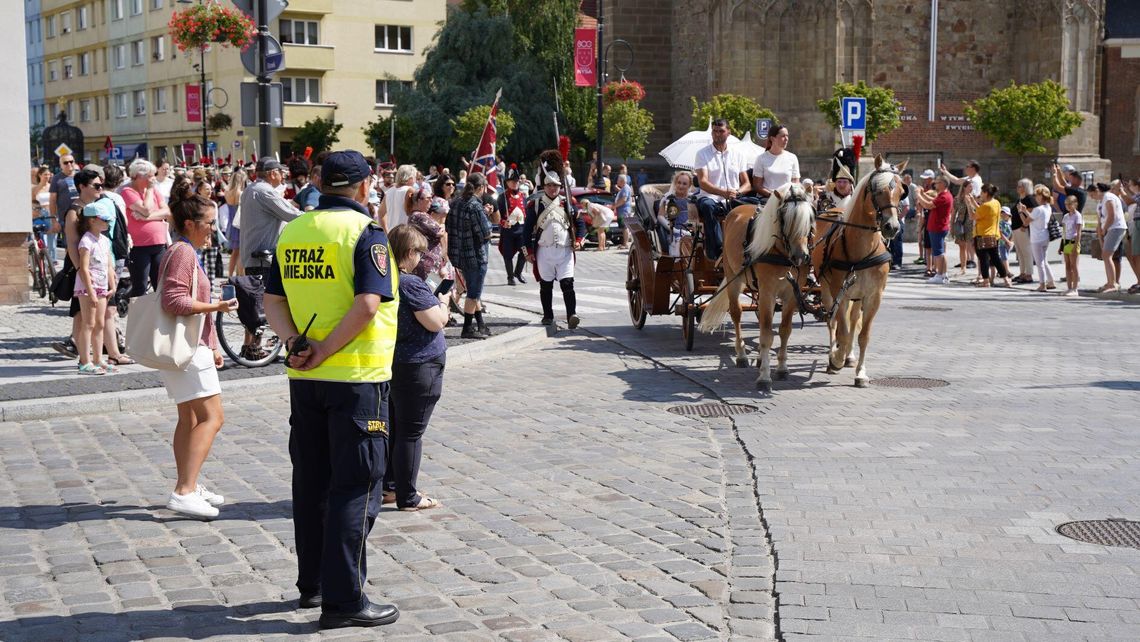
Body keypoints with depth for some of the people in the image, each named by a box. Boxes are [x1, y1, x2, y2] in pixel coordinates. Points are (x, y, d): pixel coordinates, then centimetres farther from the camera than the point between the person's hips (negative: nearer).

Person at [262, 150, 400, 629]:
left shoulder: (291, 232, 8)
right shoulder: (365, 233, -11)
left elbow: (272, 301, 5)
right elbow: (367, 304, -22)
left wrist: (296, 344, -8)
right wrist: (324, 351, -17)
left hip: (304, 378, 6)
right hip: (356, 377, -6)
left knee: (311, 482, 15)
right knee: (356, 487, 0)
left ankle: (312, 583, 26)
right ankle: (343, 599, 1)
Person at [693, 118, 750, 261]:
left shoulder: (737, 155, 16)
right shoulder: (702, 154, 5)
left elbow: (746, 184, 14)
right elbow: (702, 182, -8)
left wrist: (737, 192, -11)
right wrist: (723, 192, -24)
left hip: (733, 201, 3)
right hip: (711, 198, -3)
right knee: (707, 206, -39)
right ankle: (717, 250, -41)